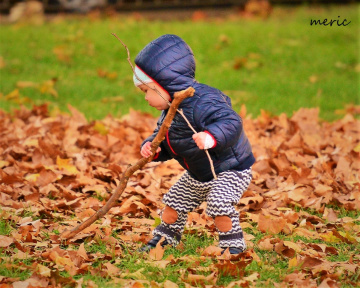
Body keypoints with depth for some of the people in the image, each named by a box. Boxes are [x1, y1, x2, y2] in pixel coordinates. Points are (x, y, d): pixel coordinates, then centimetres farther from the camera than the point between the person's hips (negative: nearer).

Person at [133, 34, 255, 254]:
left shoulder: (202, 102, -34)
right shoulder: (170, 111, -1)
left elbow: (231, 122, -43)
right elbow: (161, 137, 7)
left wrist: (211, 137, -61)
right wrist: (151, 147, -16)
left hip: (230, 170, -10)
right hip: (197, 175, 10)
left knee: (219, 204, -27)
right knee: (174, 202, 17)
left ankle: (233, 243, -7)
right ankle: (165, 238, 38)